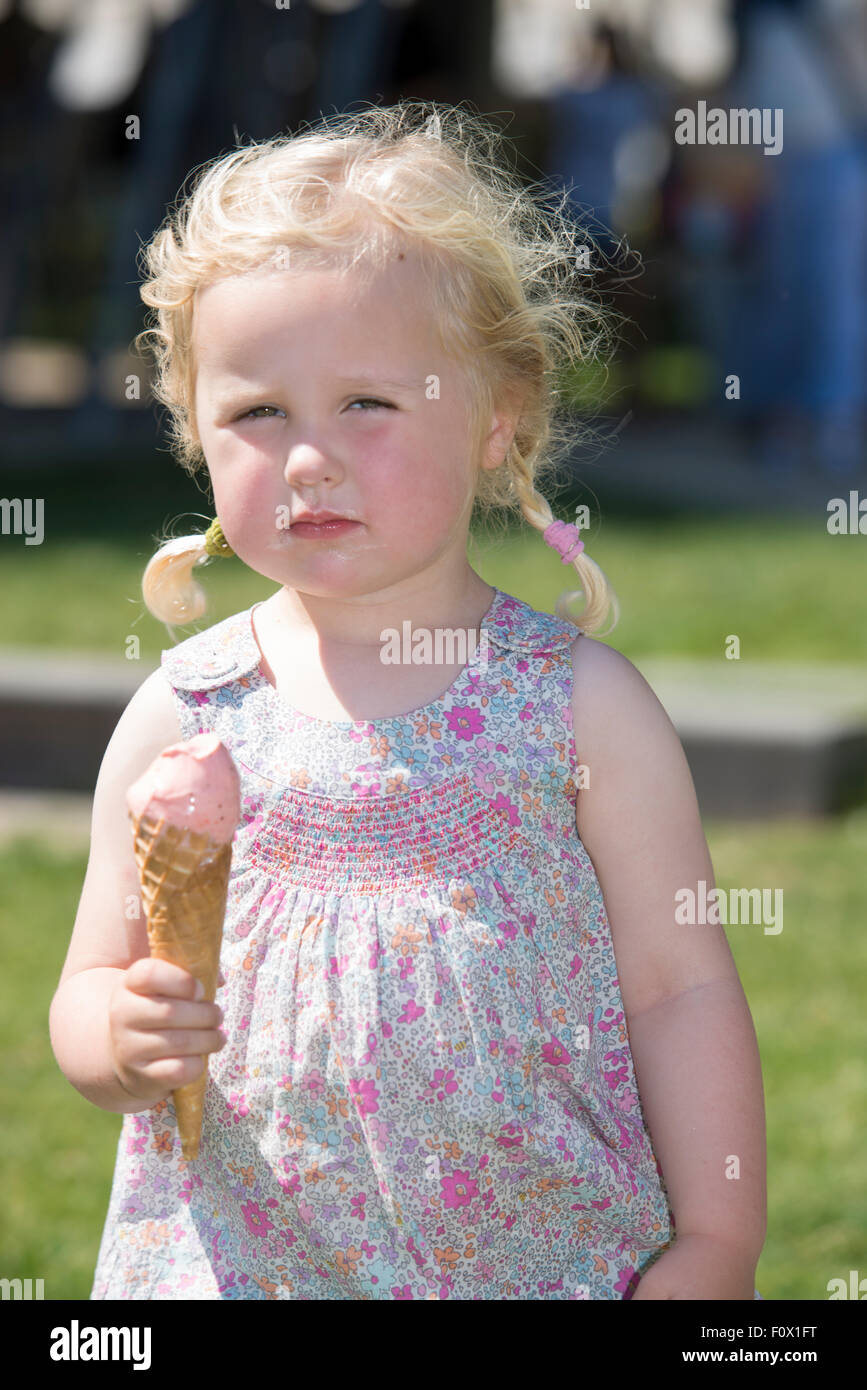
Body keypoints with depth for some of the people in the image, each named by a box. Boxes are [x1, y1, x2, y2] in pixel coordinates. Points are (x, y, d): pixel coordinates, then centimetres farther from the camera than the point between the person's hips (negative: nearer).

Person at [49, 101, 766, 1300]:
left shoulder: (580, 705, -6)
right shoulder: (180, 718, -2)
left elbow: (679, 986, -2)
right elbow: (88, 994, 5)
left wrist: (714, 1251, -5)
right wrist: (121, 1038, -17)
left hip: (543, 1258, -1)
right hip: (236, 1261, 1)